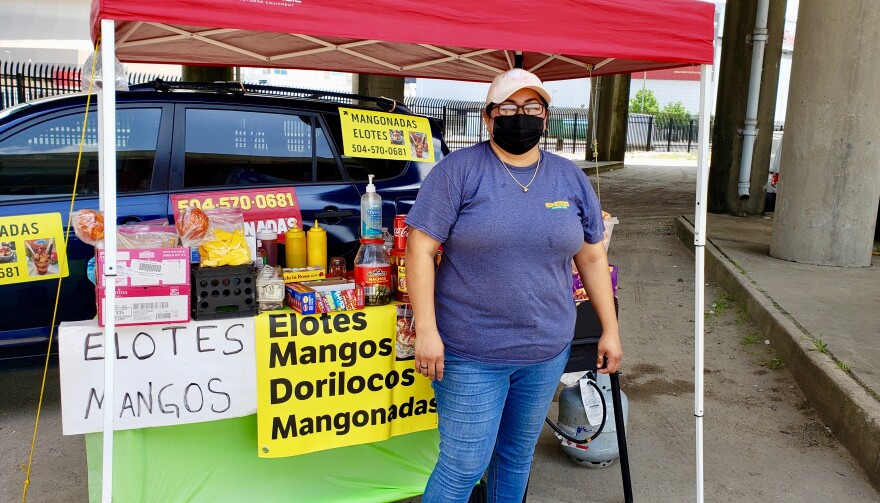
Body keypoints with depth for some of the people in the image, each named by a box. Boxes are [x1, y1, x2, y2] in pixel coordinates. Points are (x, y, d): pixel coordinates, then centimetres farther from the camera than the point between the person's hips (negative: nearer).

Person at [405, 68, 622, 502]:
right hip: (471, 354, -4)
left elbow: (592, 258, 10)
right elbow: (420, 249, -12)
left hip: (547, 352, 5)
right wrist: (425, 330, -18)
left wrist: (610, 329, 9)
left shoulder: (571, 178, 5)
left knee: (518, 455, 20)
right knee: (463, 466, 3)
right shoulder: (458, 170, -9)